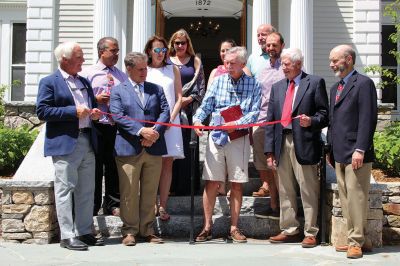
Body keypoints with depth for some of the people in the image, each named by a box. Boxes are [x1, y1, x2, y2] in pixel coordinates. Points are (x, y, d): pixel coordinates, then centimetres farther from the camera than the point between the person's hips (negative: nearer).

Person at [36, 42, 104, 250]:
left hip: (87, 141, 7)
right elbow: (42, 111, -13)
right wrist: (74, 111, -17)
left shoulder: (85, 82, 18)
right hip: (65, 144, -7)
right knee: (66, 189, -4)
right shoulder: (49, 82, -3)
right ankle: (67, 236, 1)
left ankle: (84, 232, 19)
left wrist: (94, 113, 4)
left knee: (86, 190, 10)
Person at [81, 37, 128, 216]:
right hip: (96, 127, -3)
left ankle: (113, 205, 20)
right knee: (95, 168, 2)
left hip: (117, 127, 4)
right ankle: (92, 207, 13)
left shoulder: (122, 76, 15)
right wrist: (96, 99, -13)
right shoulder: (88, 73, 2)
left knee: (114, 167, 8)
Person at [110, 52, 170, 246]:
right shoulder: (117, 91, 6)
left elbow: (165, 112, 6)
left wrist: (155, 132, -12)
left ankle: (147, 230, 16)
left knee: (150, 192, 7)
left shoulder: (156, 89, 16)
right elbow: (118, 116, -7)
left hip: (154, 148, 3)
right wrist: (141, 130, -18)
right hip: (128, 149, -3)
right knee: (129, 192, 0)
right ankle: (129, 231, 10)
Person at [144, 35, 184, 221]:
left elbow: (179, 97, 9)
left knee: (167, 163, -1)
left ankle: (162, 206, 3)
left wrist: (171, 118, -5)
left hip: (170, 122, 2)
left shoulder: (172, 70, 12)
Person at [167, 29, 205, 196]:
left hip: (190, 109, 0)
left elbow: (201, 86, 5)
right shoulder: (167, 61, 11)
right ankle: (174, 185, 6)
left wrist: (189, 99, -8)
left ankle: (188, 185, 4)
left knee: (189, 147, -1)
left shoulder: (195, 61, 9)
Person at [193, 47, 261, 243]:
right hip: (216, 136, 1)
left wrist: (237, 124, -19)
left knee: (237, 184, 5)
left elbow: (254, 112, -5)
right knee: (211, 182, 1)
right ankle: (207, 227, 9)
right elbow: (205, 106, 5)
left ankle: (234, 228, 16)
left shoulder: (253, 85, 2)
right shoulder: (218, 81, 7)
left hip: (239, 138, -1)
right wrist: (198, 120, -13)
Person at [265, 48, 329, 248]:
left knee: (308, 191, -1)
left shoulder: (315, 83, 3)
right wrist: (269, 149, 8)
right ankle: (289, 230, 21)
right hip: (282, 143, 6)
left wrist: (312, 121, -20)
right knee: (285, 191, 11)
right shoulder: (277, 87, 18)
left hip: (304, 143, -5)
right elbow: (270, 119, 14)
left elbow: (324, 113, 1)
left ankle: (310, 233, 7)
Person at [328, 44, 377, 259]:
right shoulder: (335, 88, 20)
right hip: (340, 154, 8)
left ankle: (356, 241, 2)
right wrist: (331, 149, 16)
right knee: (346, 199, 9)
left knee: (356, 197, -6)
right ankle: (359, 239, 17)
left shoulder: (363, 83, -6)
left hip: (356, 154, -8)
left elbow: (368, 119, -14)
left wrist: (360, 150, -19)